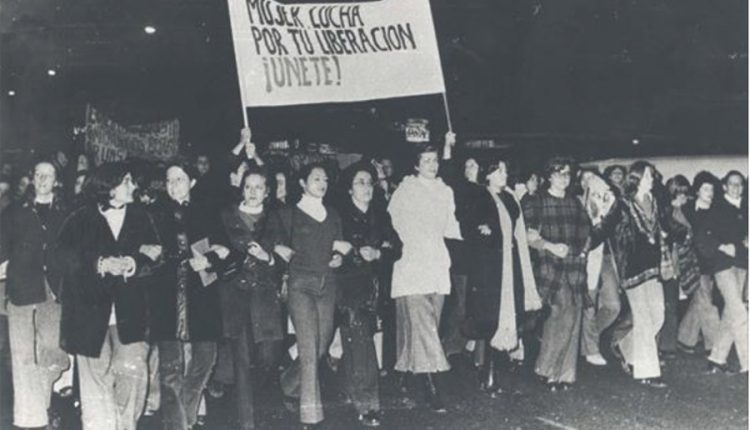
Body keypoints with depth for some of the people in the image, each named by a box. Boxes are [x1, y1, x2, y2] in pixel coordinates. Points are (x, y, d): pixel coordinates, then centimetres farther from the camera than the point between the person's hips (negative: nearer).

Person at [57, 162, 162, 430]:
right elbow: (65, 256, -10)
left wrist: (132, 264, -20)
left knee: (133, 369, -10)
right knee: (96, 377, 4)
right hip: (90, 311, -1)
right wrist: (101, 264, -21)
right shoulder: (81, 220, 2)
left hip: (129, 314, 1)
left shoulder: (140, 218, 9)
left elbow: (154, 257, -1)